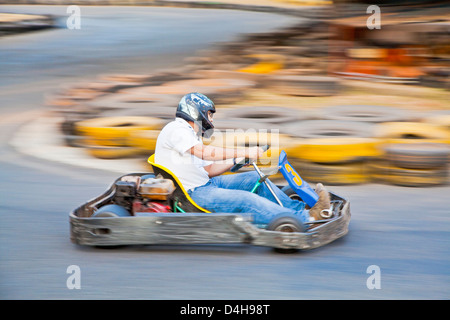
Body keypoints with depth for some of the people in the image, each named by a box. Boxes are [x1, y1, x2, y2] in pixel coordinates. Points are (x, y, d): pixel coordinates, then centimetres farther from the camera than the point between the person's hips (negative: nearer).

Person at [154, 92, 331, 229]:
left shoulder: (190, 134, 22)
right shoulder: (175, 129, -11)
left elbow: (207, 170, 19)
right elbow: (206, 153, -23)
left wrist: (236, 161, 6)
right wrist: (245, 152, -20)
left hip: (204, 183, 10)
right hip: (192, 193, -10)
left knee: (254, 178, 1)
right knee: (245, 199, -24)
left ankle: (301, 209, -5)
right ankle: (306, 220, -30)